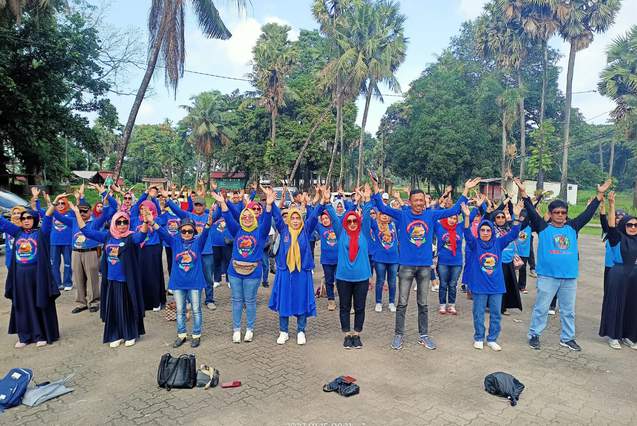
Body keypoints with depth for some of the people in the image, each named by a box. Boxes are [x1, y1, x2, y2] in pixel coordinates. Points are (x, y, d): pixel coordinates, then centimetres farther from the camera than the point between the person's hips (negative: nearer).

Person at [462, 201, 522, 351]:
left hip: (496, 286, 3)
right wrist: (467, 216, -38)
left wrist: (516, 216, -18)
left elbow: (513, 233, -4)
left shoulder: (498, 243, 3)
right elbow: (467, 234, -22)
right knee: (479, 314, 8)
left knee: (495, 314, 11)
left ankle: (492, 339, 25)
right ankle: (478, 338, 23)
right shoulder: (475, 243, -4)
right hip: (479, 286, -3)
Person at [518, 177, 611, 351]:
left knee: (568, 310, 15)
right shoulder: (543, 227, -2)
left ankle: (567, 338, 29)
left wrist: (600, 194, 6)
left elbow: (588, 213, 9)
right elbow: (531, 211, -10)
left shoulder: (572, 227, 8)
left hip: (570, 277, 4)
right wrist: (523, 192, -20)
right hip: (547, 276, -4)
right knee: (541, 308, 4)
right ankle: (534, 335, 17)